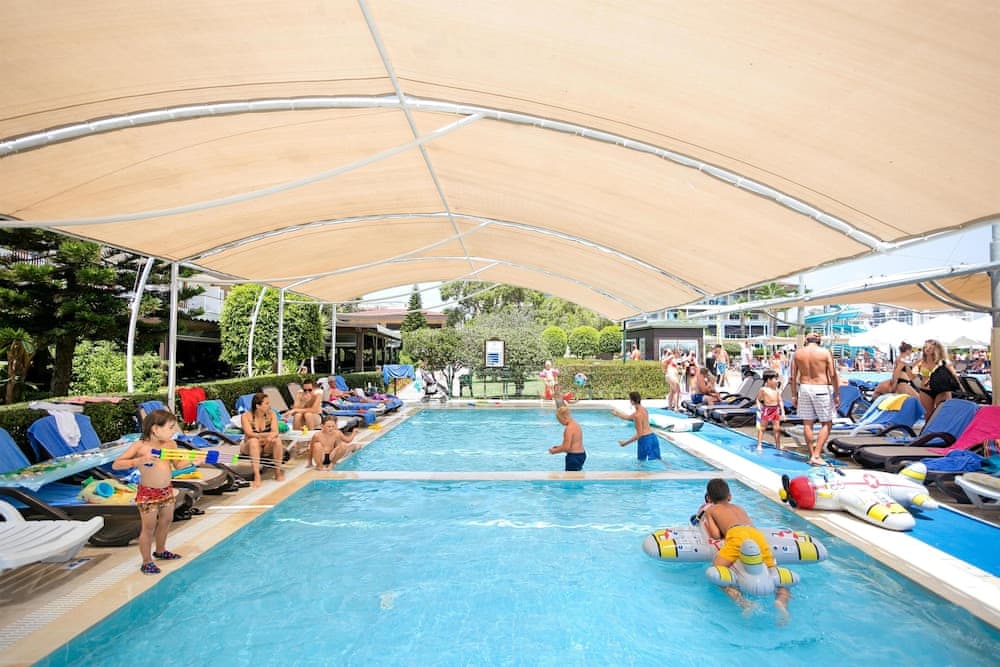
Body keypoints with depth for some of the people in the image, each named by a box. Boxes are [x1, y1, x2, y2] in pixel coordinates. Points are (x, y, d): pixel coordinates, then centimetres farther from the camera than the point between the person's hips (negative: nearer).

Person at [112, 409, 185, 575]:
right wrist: (139, 461, -28)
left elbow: (178, 464, 6)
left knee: (166, 521, 20)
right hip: (147, 493, -6)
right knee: (149, 528, 6)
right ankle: (147, 562, 22)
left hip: (167, 490, 6)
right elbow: (116, 464, -14)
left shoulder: (171, 444, -2)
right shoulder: (140, 446, -15)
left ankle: (160, 551, 42)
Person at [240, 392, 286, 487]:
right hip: (250, 447, -2)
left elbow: (275, 432, -18)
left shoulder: (271, 414, -7)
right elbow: (250, 434, -26)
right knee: (254, 441, -34)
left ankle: (278, 472, -16)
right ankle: (257, 476, -39)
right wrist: (267, 434, -40)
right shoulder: (246, 416, -14)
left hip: (267, 447, 2)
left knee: (277, 439, -28)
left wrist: (270, 437, -42)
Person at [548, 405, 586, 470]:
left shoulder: (569, 428, -19)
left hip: (574, 456, -10)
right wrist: (559, 446, 16)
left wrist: (554, 451, -7)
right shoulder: (576, 424, 11)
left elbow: (566, 447, -21)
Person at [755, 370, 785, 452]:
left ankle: (778, 445, 22)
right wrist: (760, 408, -6)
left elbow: (780, 401, 8)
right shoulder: (763, 389, -8)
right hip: (766, 410, -4)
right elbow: (758, 399, 1)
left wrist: (782, 412, 5)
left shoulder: (777, 390, 4)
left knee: (777, 428, 8)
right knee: (762, 428, 3)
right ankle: (759, 445, 9)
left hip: (776, 410, 4)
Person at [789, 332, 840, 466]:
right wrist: (837, 394, -2)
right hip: (821, 389, -3)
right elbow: (833, 375, -9)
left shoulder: (797, 353, 3)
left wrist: (794, 395, 10)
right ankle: (816, 456, -1)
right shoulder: (825, 352, -5)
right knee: (827, 424, 7)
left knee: (807, 424, 10)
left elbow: (793, 377, 3)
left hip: (804, 388, 3)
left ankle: (812, 455, 16)